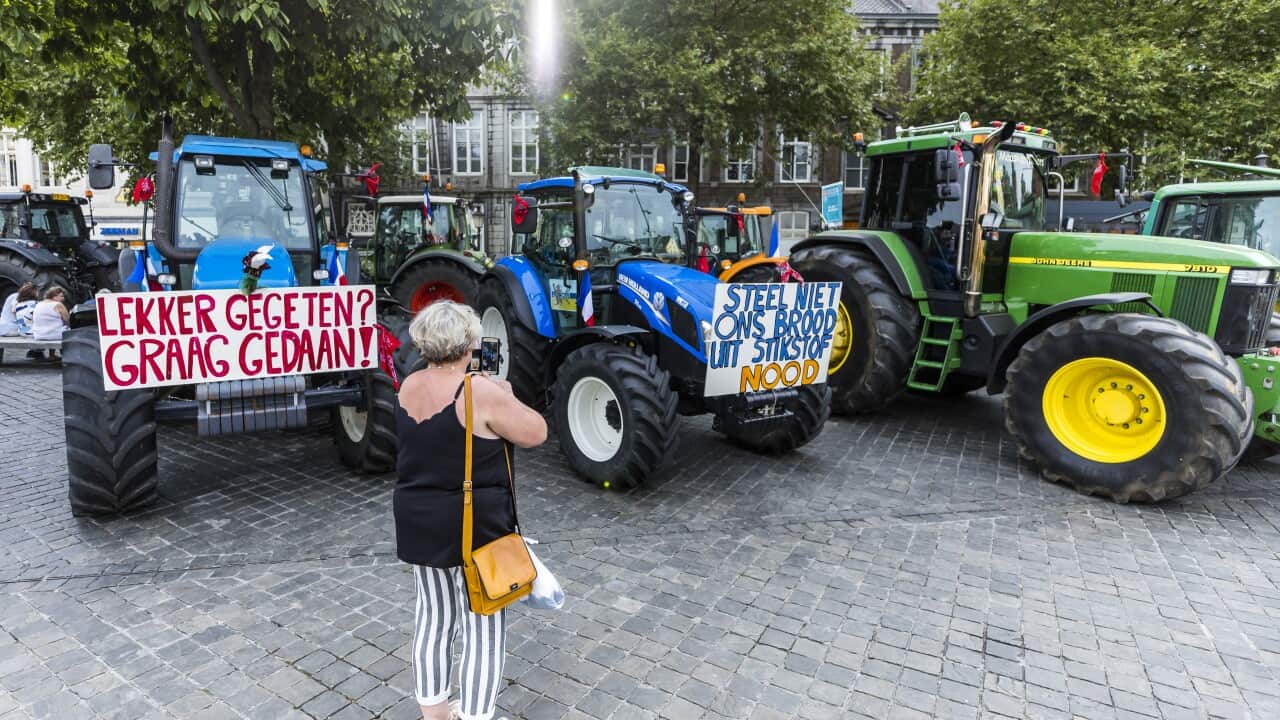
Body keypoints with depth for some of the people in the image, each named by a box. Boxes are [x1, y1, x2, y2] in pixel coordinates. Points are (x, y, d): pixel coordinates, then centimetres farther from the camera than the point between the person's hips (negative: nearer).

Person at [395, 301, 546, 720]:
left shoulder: (409, 388, 2)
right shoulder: (480, 392, -20)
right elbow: (535, 433, -12)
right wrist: (506, 398, 3)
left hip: (418, 520, 7)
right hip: (475, 526, -7)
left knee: (433, 612, 19)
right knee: (482, 625, 5)